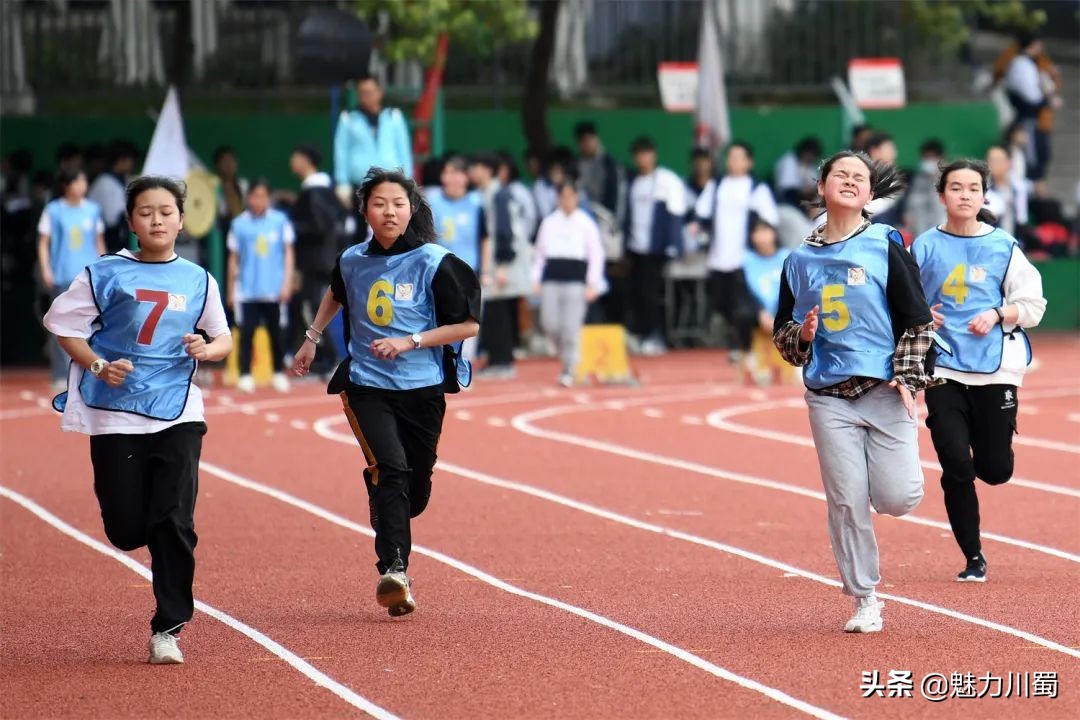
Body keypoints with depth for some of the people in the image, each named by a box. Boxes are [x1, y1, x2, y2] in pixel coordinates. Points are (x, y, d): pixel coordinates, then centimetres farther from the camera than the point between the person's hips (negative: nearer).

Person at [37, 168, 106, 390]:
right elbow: (43, 243, 1)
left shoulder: (93, 210, 8)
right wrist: (45, 270, -9)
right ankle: (60, 377, 4)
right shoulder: (53, 211, 0)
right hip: (62, 277, -2)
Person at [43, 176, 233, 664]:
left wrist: (206, 349, -8)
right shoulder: (106, 274, 0)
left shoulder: (198, 281, 7)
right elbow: (64, 325, 3)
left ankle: (168, 628, 1)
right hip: (115, 414, -1)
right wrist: (97, 366, -12)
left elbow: (224, 339, 15)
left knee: (174, 523, -8)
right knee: (126, 530, -1)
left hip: (177, 414, 1)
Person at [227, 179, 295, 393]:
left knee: (275, 333, 7)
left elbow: (288, 253, 3)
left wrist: (287, 283, -5)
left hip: (274, 290, 0)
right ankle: (245, 376, 2)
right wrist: (231, 290, 10)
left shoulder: (280, 221, 0)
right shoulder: (239, 224, 2)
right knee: (246, 333, -3)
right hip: (247, 290, 0)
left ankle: (279, 374, 19)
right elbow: (234, 259, 9)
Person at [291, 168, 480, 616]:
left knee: (416, 490, 7)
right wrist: (312, 337, 29)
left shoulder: (434, 263, -7)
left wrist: (410, 342, -15)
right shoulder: (352, 261, 4)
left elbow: (469, 325, -7)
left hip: (422, 390, 0)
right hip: (367, 386, 0)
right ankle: (393, 569, -28)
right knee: (390, 469, -22)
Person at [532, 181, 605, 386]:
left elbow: (596, 254, 3)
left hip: (576, 278, -3)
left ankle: (568, 371, 0)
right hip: (552, 277, 3)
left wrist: (592, 284, -4)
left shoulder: (586, 223, 4)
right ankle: (566, 356, 22)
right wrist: (536, 280, 9)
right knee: (550, 324, -6)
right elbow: (540, 252, 16)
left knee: (571, 327, -8)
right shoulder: (549, 223, 12)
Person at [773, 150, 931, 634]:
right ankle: (864, 601, 9)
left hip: (885, 390, -2)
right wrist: (801, 335, -7)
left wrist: (908, 376, -9)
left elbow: (916, 318, 2)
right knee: (847, 502, -3)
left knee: (898, 498, -11)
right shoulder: (800, 259, 10)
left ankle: (894, 467, 26)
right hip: (828, 396, 2)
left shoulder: (886, 245, 2)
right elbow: (782, 332, 16)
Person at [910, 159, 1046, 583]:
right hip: (944, 368, 0)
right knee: (956, 466, -8)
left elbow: (1032, 305, 4)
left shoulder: (1003, 246, 2)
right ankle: (973, 558, 5)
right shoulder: (925, 246, 3)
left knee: (995, 469, 0)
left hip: (995, 368, 0)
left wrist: (997, 315, -12)